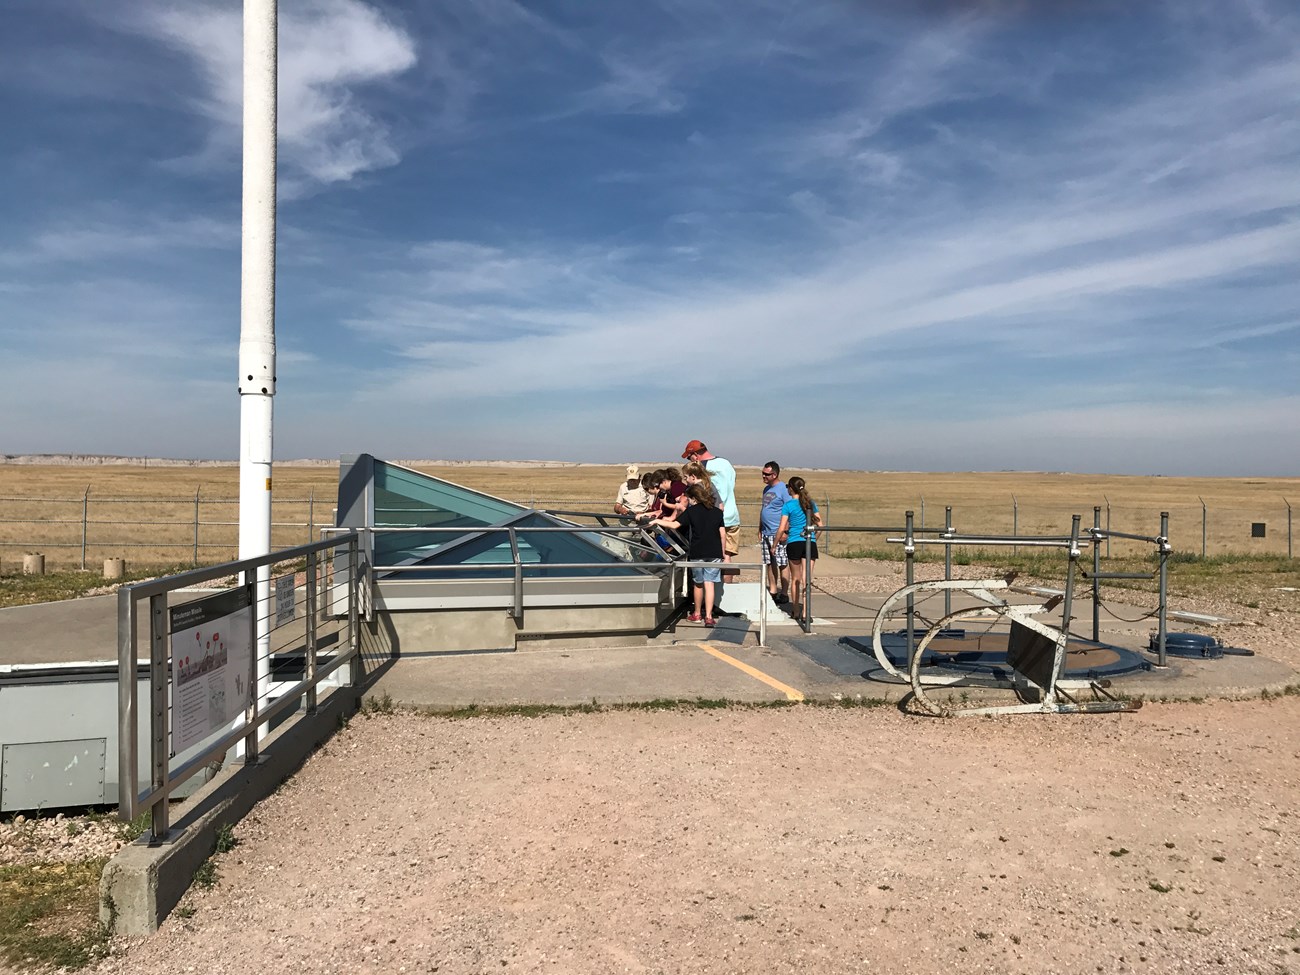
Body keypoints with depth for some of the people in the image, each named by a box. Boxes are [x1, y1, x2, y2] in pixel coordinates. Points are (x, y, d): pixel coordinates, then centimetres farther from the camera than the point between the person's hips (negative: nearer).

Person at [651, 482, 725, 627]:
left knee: (698, 583, 14)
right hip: (714, 552, 2)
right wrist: (723, 553, 15)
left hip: (697, 552, -2)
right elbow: (723, 535, 6)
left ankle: (697, 614, 26)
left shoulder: (691, 511, -2)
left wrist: (657, 521, 3)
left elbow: (675, 524, -9)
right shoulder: (717, 511, 7)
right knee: (709, 583, 0)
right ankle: (708, 617, -7)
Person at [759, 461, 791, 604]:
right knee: (770, 564, 11)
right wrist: (760, 530, 21)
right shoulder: (766, 489, 17)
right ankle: (773, 592, 18)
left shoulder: (783, 489, -10)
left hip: (778, 533, -8)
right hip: (766, 533, 8)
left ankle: (784, 594, 2)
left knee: (783, 564, -3)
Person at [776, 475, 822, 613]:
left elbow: (781, 528, -6)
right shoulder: (811, 503, 7)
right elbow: (819, 525, 8)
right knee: (807, 579, -2)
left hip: (794, 543, -2)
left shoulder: (788, 506, -3)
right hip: (810, 543, 2)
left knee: (795, 579, 14)